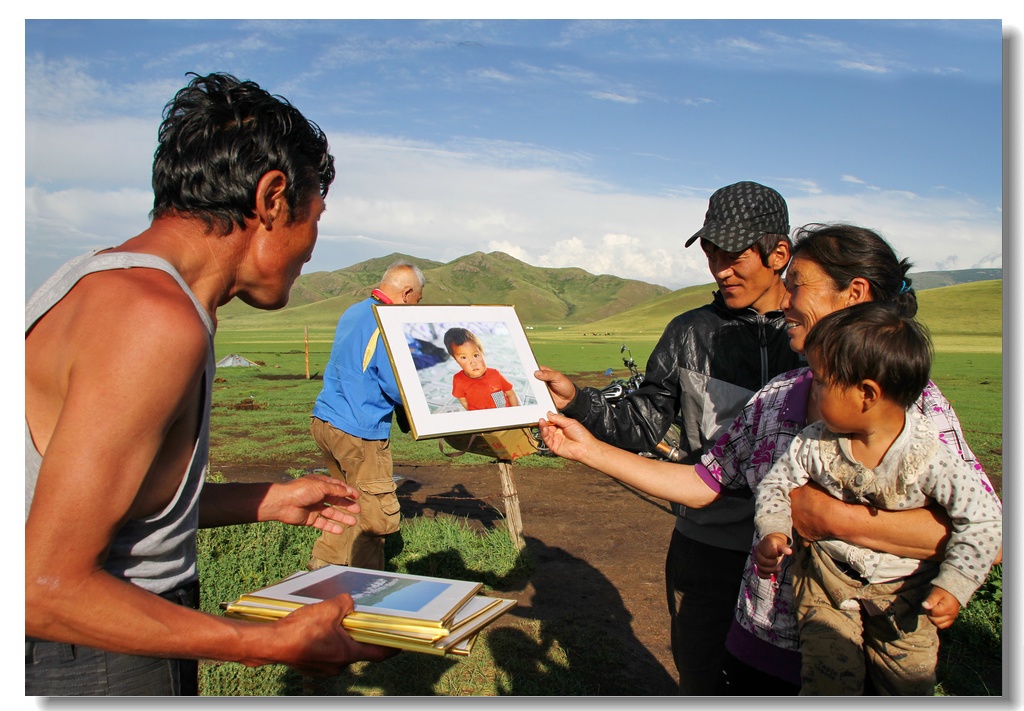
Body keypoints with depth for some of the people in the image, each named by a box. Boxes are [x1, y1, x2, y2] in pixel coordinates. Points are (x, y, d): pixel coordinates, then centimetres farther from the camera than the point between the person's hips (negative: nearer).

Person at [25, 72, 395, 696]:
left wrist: (270, 501, 16)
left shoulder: (107, 281, 4)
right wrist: (277, 645, -21)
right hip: (93, 674, -9)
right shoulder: (156, 321, -27)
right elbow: (46, 591, -26)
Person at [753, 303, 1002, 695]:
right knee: (827, 682, -5)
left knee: (912, 682, 13)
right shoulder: (814, 444, -16)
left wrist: (954, 585, -19)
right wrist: (773, 532, -19)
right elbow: (777, 485, -2)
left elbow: (982, 519, -15)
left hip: (905, 589, -1)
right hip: (827, 578, 1)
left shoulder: (929, 457, -23)